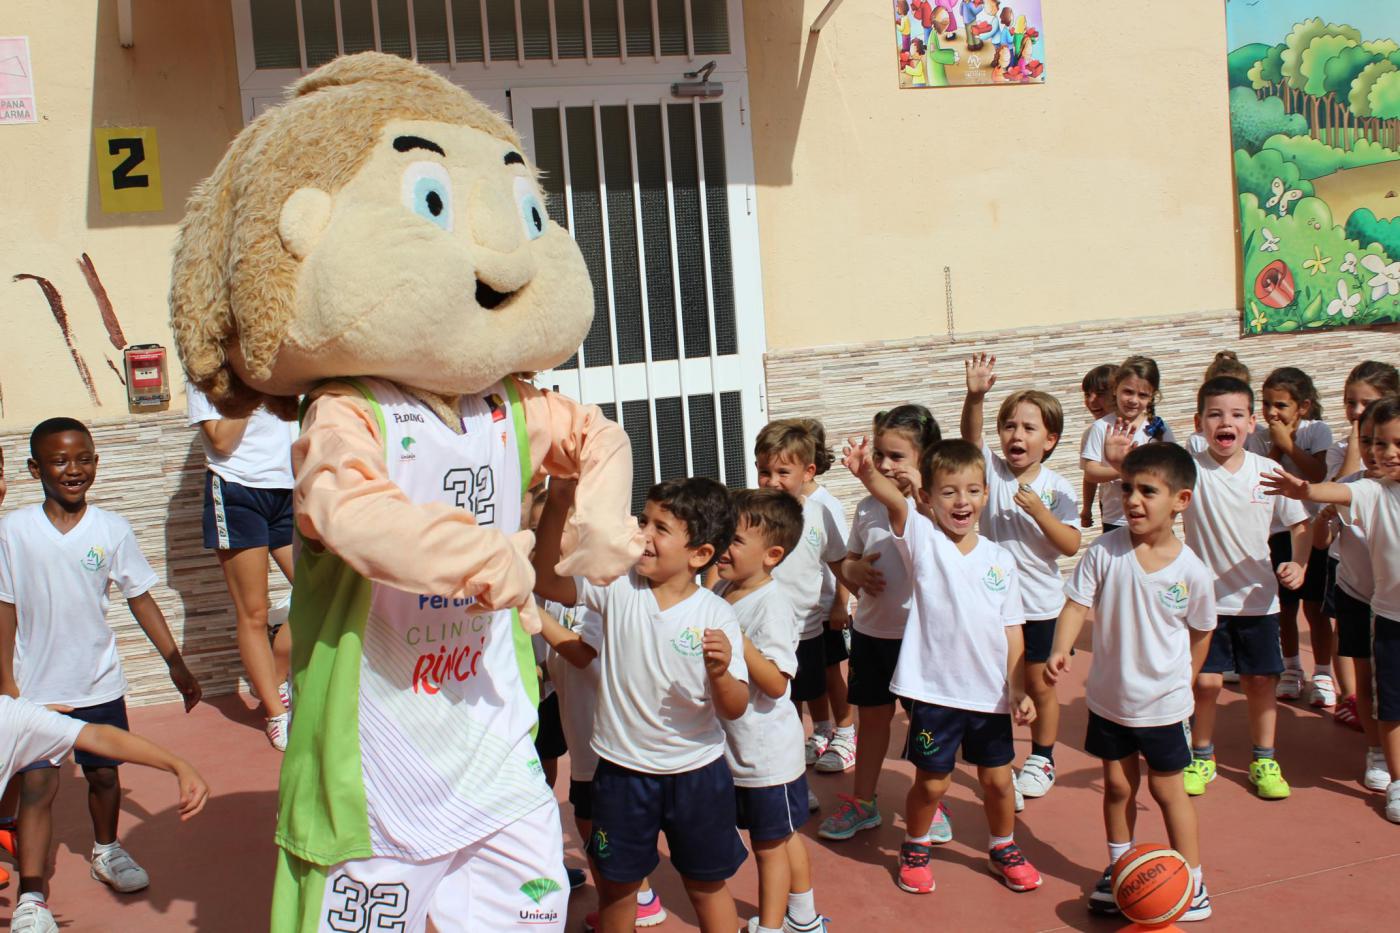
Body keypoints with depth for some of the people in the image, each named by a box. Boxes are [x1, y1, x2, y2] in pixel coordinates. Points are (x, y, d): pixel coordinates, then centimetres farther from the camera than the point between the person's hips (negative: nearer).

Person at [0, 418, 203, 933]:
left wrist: (176, 663, -1)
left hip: (99, 682, 2)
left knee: (104, 773, 17)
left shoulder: (112, 529, -5)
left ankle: (106, 851, 42)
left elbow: (140, 598, 1)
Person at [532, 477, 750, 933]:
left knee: (707, 885, 16)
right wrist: (557, 506, -29)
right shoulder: (618, 586, -8)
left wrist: (720, 673, -35)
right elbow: (548, 581, -18)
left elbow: (734, 709, -12)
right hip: (622, 770, 1)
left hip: (696, 771, -1)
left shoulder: (716, 615, -12)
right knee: (616, 885, 17)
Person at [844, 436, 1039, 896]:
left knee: (998, 779, 15)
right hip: (935, 690, -3)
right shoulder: (923, 540, -8)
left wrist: (1018, 689, -1)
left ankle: (1003, 849, 40)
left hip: (990, 693, 3)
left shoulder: (1000, 560, 2)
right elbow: (893, 500, -29)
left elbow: (1011, 629, 6)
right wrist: (867, 472, -49)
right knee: (932, 782, 9)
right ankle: (915, 848, 35)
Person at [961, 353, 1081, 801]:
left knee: (1040, 685, 12)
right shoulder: (993, 470, -5)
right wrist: (975, 395, -41)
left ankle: (1041, 758, 30)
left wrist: (1039, 511, -26)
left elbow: (1071, 546, -12)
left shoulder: (1057, 488, -8)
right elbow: (970, 437, -24)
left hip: (1040, 603, -1)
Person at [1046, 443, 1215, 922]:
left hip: (1164, 703, -1)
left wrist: (1182, 680, 9)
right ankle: (1118, 869, 35)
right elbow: (1077, 603, -17)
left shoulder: (1191, 571, -15)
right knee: (1118, 784, 16)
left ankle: (1192, 882, 26)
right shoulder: (1105, 551, -15)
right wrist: (1060, 650, -33)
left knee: (1167, 788, 10)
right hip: (1108, 697, 2)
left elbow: (1200, 631, 1)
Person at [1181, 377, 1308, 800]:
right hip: (1205, 598, -2)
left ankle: (1264, 761, 29)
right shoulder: (1193, 470, -12)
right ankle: (1201, 757, 24)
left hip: (1257, 598, 2)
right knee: (1205, 682, 1)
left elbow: (1301, 524, 5)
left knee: (1260, 679, 10)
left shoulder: (1269, 472, -6)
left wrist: (1298, 564, -12)